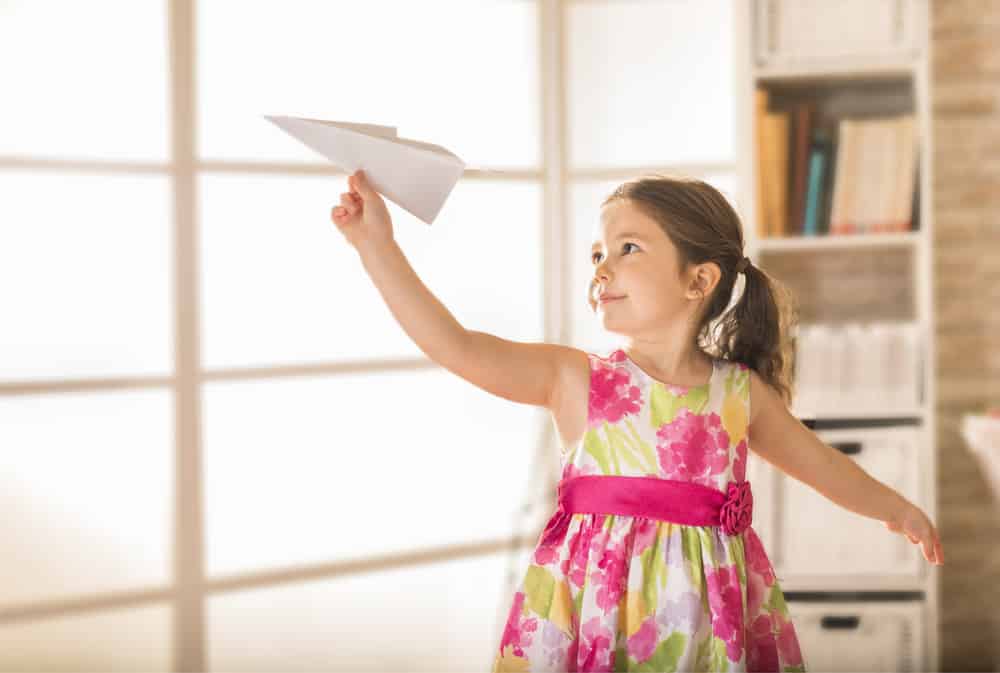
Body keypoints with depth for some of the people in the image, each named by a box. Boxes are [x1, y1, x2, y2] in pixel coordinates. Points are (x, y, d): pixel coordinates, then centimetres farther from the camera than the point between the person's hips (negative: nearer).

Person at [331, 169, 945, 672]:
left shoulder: (741, 393, 5)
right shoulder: (575, 380, -1)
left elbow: (819, 462, 22)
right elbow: (453, 345, -11)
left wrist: (896, 508, 34)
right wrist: (376, 242, -16)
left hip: (710, 616, 2)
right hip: (596, 604, -1)